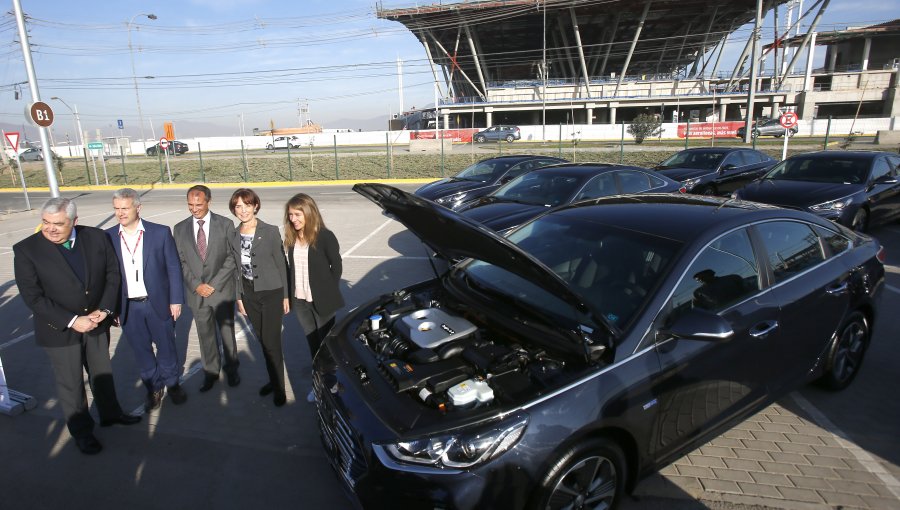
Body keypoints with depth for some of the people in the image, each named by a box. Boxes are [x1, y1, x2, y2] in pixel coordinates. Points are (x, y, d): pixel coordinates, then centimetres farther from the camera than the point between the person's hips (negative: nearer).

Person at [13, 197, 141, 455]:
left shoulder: (97, 237, -10)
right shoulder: (26, 250, -17)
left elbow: (112, 273, -3)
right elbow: (33, 297, -18)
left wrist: (103, 310, -13)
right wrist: (72, 321, -22)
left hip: (97, 322, 3)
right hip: (59, 330, -3)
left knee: (102, 371, 21)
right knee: (70, 384, 13)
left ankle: (110, 413, 44)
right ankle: (81, 431, 34)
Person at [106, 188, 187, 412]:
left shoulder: (161, 232, -8)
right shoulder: (108, 237, -2)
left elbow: (173, 268, -4)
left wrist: (175, 300, -6)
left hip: (158, 303, -2)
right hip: (128, 308, 2)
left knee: (166, 346, 12)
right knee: (141, 351, 14)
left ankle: (172, 383, 34)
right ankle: (153, 389, 32)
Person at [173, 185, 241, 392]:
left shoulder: (225, 224, -5)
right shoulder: (181, 228, 3)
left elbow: (231, 257, -6)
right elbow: (181, 262, 3)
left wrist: (214, 284, -12)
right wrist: (196, 285, -9)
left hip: (222, 290, -2)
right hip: (196, 292, 2)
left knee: (227, 332, 11)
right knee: (205, 334, 13)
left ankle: (231, 369, 29)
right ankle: (210, 371, 29)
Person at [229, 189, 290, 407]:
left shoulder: (270, 231, -9)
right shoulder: (234, 235, 4)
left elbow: (281, 263, -5)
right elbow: (237, 267, 10)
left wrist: (285, 295, -5)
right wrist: (239, 297, 10)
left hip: (271, 292, -4)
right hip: (249, 293, 5)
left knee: (271, 341, -3)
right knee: (262, 340, 14)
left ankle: (278, 387, 13)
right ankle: (273, 379, 30)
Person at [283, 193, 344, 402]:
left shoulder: (325, 236, -15)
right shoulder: (291, 238, 2)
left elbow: (337, 266, -8)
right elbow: (290, 267, 9)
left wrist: (328, 292, -6)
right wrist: (290, 294, 6)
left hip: (321, 301, -5)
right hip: (300, 301, 6)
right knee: (312, 342, 17)